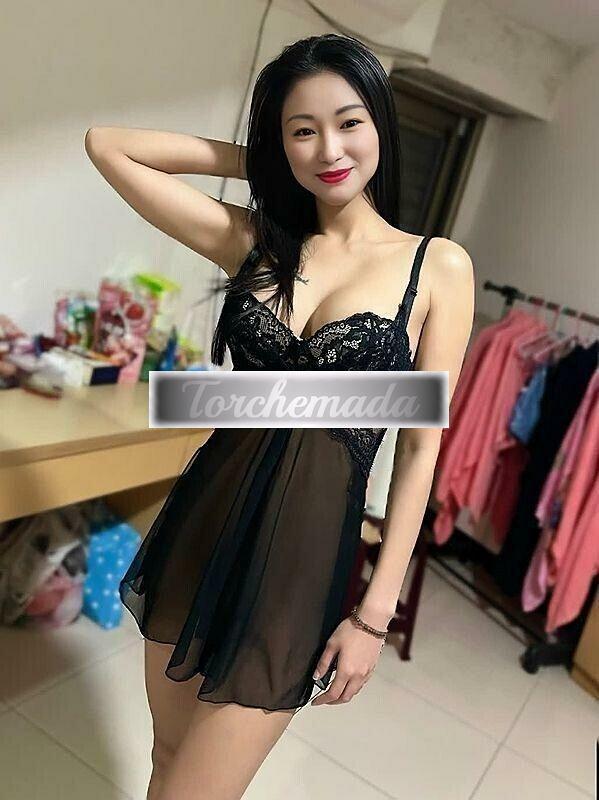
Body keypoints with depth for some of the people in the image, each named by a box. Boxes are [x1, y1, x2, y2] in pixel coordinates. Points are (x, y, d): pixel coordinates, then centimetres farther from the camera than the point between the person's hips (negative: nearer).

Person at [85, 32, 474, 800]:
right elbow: (106, 145, 4)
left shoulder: (439, 265, -5)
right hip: (199, 528, 3)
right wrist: (253, 160, 2)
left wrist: (377, 612, -6)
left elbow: (421, 445, -5)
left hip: (303, 557, -3)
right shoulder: (252, 240, 2)